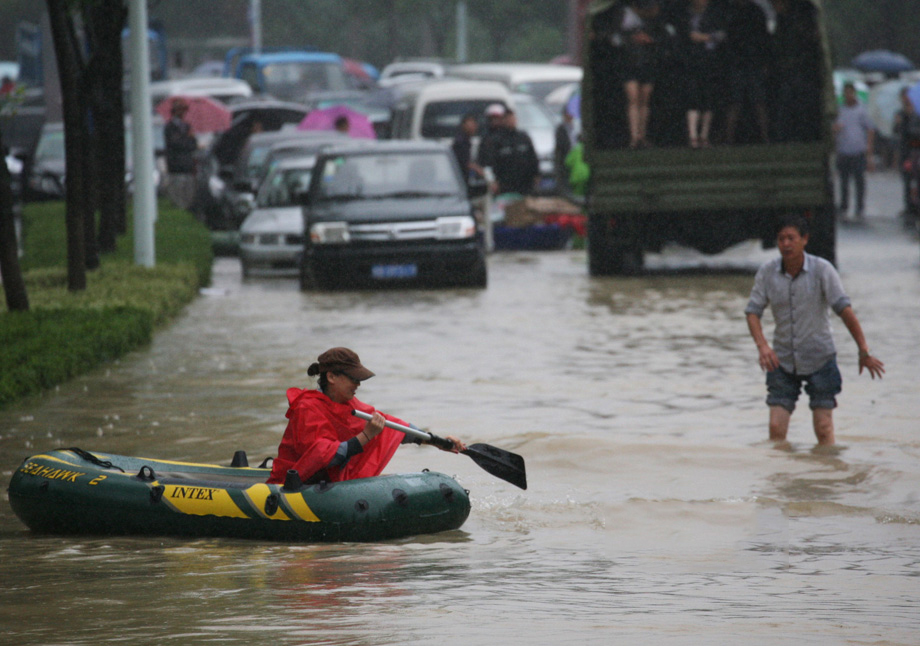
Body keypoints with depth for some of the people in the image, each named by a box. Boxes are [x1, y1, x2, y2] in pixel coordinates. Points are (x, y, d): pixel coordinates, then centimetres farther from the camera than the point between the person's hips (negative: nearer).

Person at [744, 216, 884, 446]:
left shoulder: (822, 270, -12)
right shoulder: (767, 272, -5)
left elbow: (845, 310, -15)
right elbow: (752, 312, -6)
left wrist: (864, 352, -19)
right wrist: (762, 346, -24)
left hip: (819, 358, -2)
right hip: (783, 359, 2)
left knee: (823, 428, -4)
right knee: (776, 427, -5)